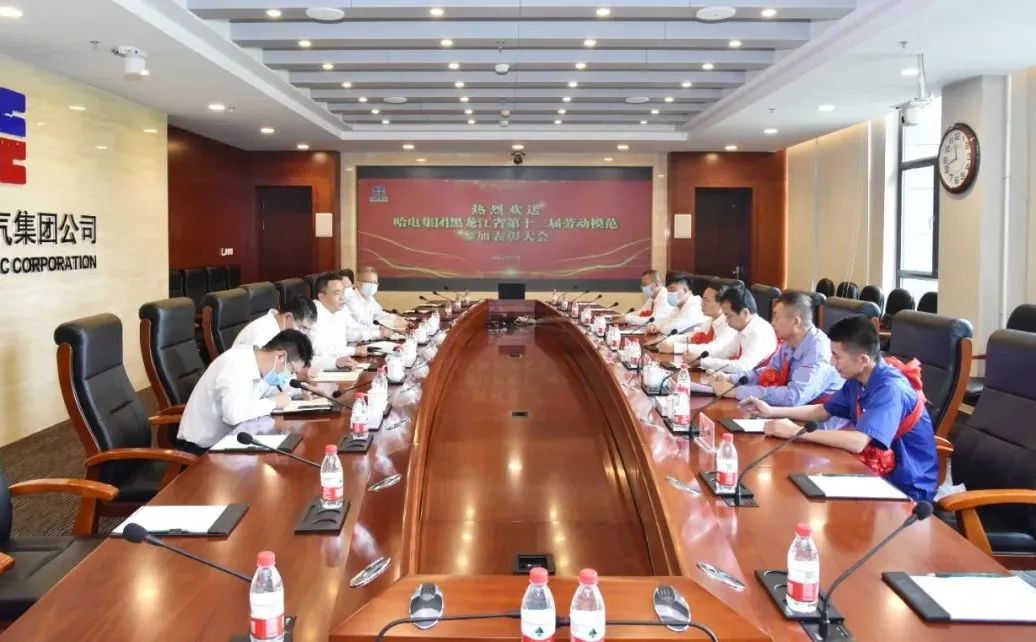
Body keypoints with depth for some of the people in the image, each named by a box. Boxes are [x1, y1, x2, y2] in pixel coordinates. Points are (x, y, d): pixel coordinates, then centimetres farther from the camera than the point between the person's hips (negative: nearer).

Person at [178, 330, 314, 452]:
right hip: (203, 447, -8)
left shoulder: (255, 357, -1)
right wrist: (273, 402, -26)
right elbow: (234, 414, -39)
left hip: (226, 439, 8)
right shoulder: (237, 365, -26)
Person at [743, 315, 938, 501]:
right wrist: (773, 411, 4)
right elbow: (823, 411, 14)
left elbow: (857, 442, -38)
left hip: (907, 486, -7)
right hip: (879, 471, 7)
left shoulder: (891, 389, -28)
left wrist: (795, 431, -32)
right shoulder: (856, 380, -1)